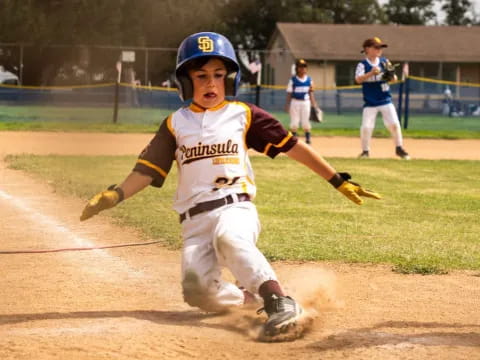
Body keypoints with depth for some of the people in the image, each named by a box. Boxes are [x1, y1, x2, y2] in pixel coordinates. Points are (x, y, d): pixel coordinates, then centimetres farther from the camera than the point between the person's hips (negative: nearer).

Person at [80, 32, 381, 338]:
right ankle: (250, 298, 6)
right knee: (197, 290, -21)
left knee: (229, 238, -39)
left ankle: (281, 303, -45)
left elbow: (293, 147, 9)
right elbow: (149, 169, 11)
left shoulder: (243, 115, 9)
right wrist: (116, 195, -8)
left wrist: (339, 181, 5)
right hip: (195, 220, 3)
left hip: (236, 208, -2)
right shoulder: (176, 124, 14)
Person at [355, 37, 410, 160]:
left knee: (394, 124, -6)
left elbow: (393, 78, 9)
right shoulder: (362, 65, -6)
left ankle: (399, 148, 12)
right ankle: (365, 151, 12)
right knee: (366, 127, -8)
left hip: (385, 100, 2)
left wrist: (392, 76, -15)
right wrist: (371, 73, -34)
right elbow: (358, 79, -21)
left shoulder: (384, 62, 3)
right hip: (370, 102, -2)